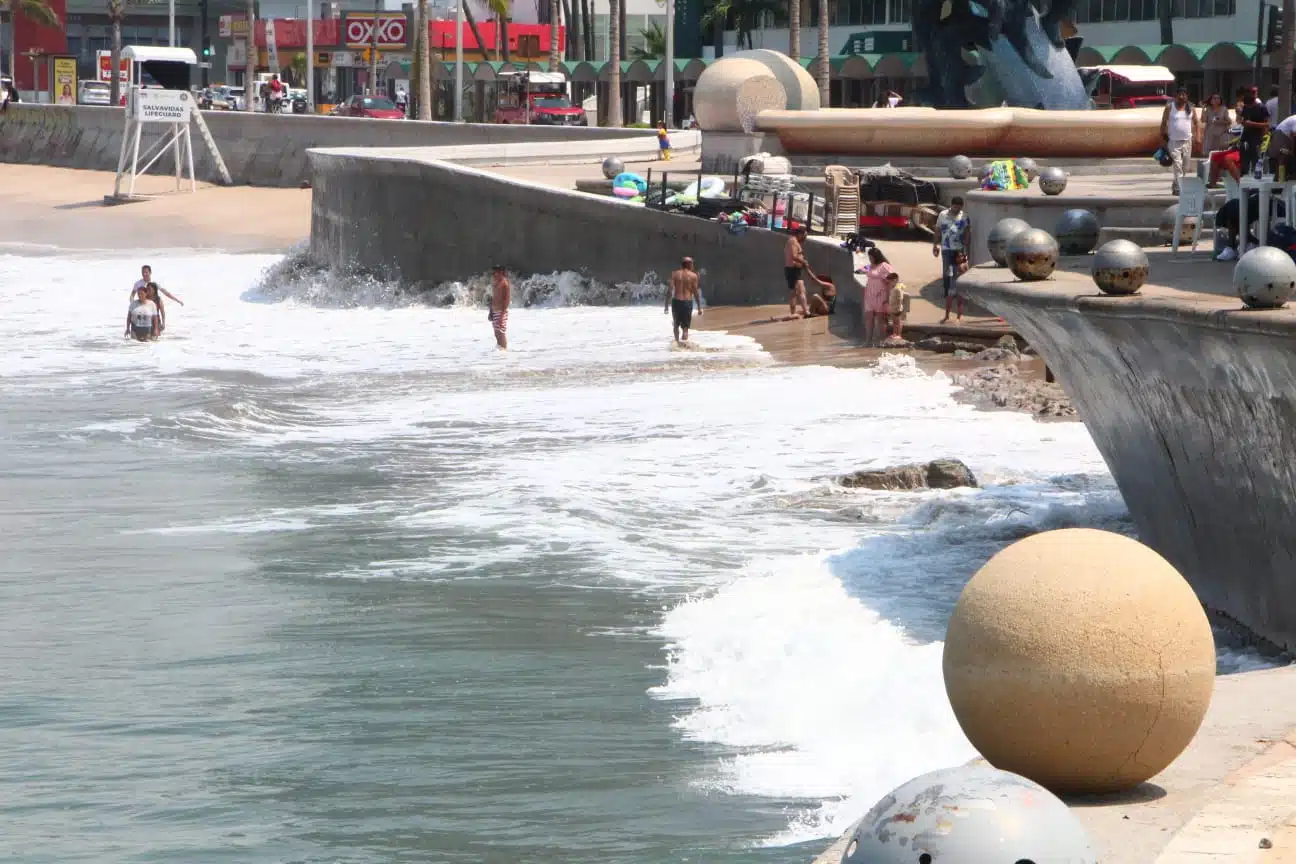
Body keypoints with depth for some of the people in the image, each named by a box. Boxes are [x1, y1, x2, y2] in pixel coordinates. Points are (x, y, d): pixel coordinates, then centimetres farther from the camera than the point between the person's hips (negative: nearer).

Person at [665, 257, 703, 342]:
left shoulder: (675, 274, 3)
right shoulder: (693, 276, -2)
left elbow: (670, 291, -2)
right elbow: (695, 292, -4)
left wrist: (667, 305, 2)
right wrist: (699, 307, 3)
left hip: (676, 301, 2)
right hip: (687, 302, -2)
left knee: (676, 324, 22)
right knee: (685, 327, 3)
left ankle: (677, 341, 18)